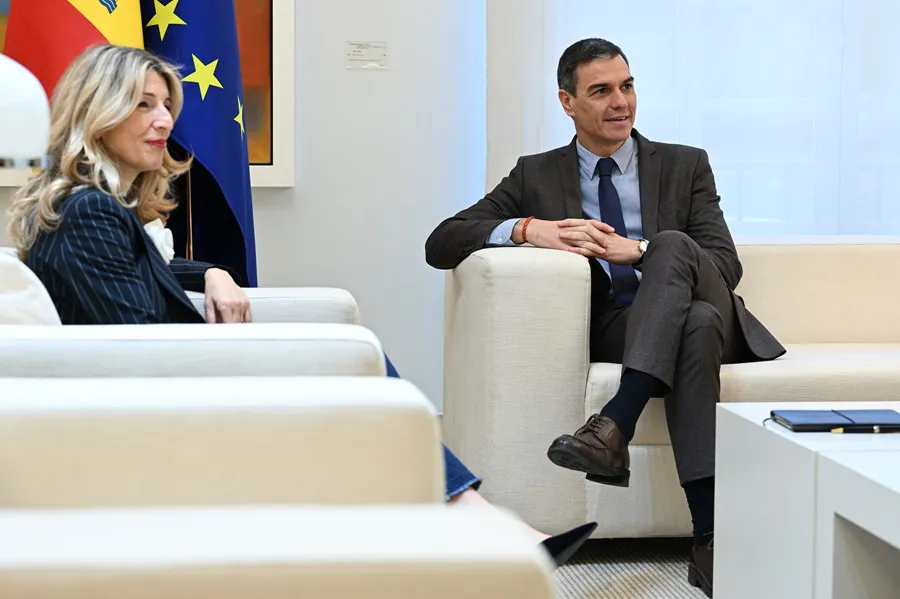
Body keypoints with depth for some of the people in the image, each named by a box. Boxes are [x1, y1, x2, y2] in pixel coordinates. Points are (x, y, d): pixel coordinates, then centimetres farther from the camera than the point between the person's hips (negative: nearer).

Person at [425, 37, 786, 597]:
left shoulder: (685, 166, 16)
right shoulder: (537, 175, 16)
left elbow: (726, 265, 3)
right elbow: (441, 243, 5)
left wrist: (636, 250, -15)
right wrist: (528, 228, -15)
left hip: (707, 317, 1)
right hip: (612, 330, -1)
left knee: (672, 245, -32)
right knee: (697, 329, -36)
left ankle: (615, 425, -45)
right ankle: (711, 536, -45)